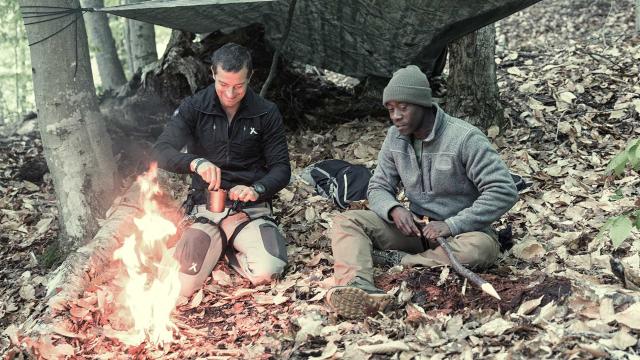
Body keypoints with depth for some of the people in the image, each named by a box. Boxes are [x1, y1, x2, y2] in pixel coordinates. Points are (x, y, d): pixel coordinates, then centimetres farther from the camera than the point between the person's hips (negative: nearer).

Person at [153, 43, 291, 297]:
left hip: (251, 209, 0)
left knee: (267, 272, -29)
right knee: (179, 287, -22)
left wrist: (257, 189, -19)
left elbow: (281, 168, 3)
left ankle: (231, 249, 6)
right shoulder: (193, 109, -2)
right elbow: (160, 152, -12)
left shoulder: (267, 113, 0)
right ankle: (217, 245, 10)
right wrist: (195, 163, -33)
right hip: (205, 208, 0)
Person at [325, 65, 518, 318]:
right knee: (346, 221, -16)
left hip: (460, 231, -4)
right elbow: (378, 187, 7)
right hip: (415, 228, 5)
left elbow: (503, 191, -21)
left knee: (482, 247, -39)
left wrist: (452, 225, -27)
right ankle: (358, 287, -45)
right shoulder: (395, 138, 1)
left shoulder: (465, 138, -17)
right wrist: (394, 209, -18)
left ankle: (396, 261, -28)